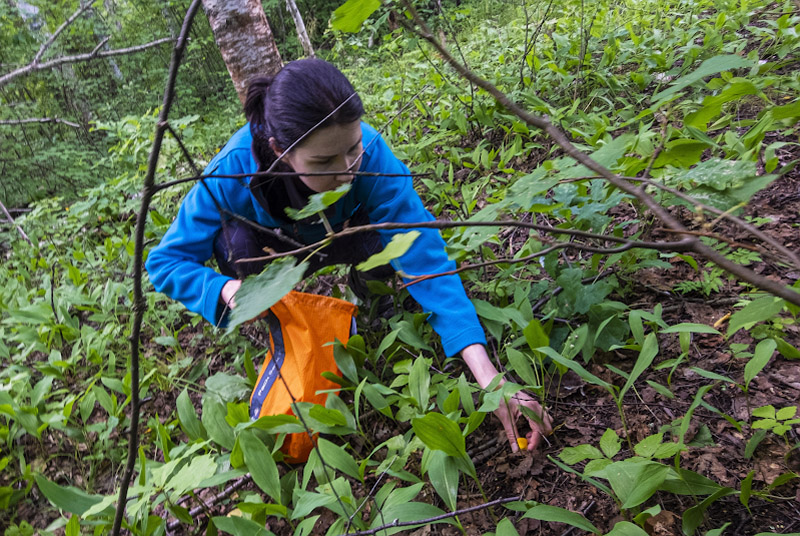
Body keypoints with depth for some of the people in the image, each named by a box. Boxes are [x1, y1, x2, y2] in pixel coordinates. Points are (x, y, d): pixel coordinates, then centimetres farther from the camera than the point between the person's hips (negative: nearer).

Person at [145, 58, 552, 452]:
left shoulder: (369, 153, -39)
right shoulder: (232, 172, -38)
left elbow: (423, 257, -42)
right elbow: (165, 261, -25)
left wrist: (486, 374, -51)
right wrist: (226, 290, -48)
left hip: (338, 237, 0)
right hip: (270, 247, 0)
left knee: (383, 242, -33)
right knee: (236, 242, -34)